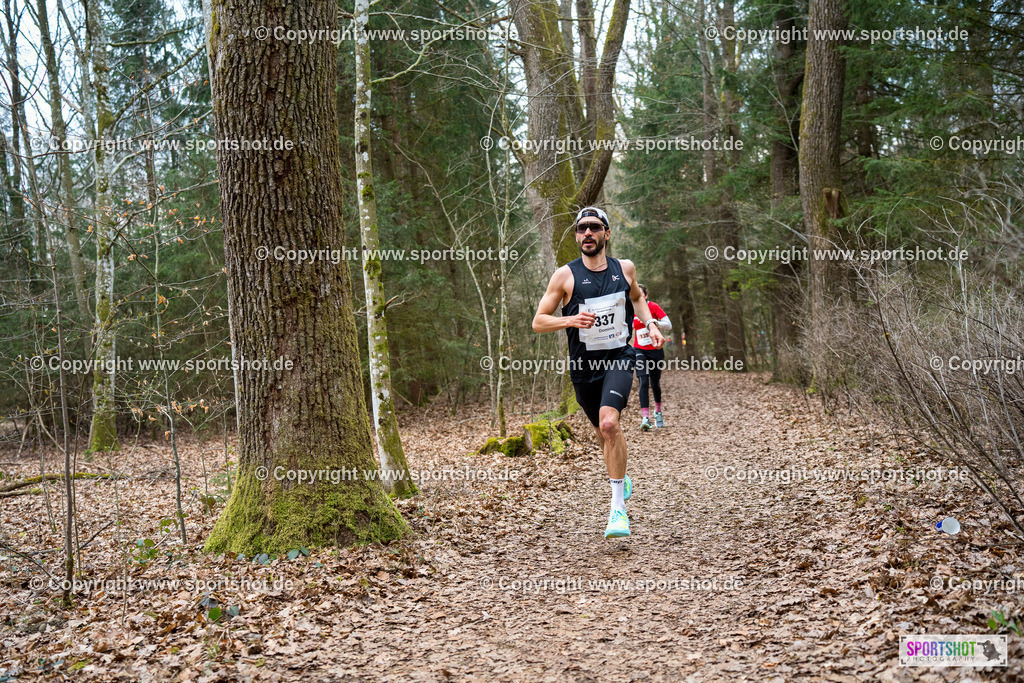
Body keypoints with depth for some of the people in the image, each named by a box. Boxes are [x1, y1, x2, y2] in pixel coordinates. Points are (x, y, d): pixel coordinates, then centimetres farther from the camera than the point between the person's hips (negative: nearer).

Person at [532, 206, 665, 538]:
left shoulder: (624, 268, 2)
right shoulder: (566, 275, -5)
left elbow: (637, 298, 25)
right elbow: (538, 321, -4)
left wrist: (650, 325, 8)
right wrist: (570, 320, -21)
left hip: (618, 358, -1)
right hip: (583, 365, 1)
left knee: (609, 423, -25)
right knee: (603, 431, 17)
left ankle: (618, 507, -17)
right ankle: (622, 480, 49)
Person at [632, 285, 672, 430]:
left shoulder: (653, 307, -8)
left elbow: (668, 325, -13)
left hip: (655, 350, -1)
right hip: (640, 351, 1)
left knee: (655, 384, 9)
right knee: (644, 382, -16)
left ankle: (658, 412, 36)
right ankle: (645, 418, -20)